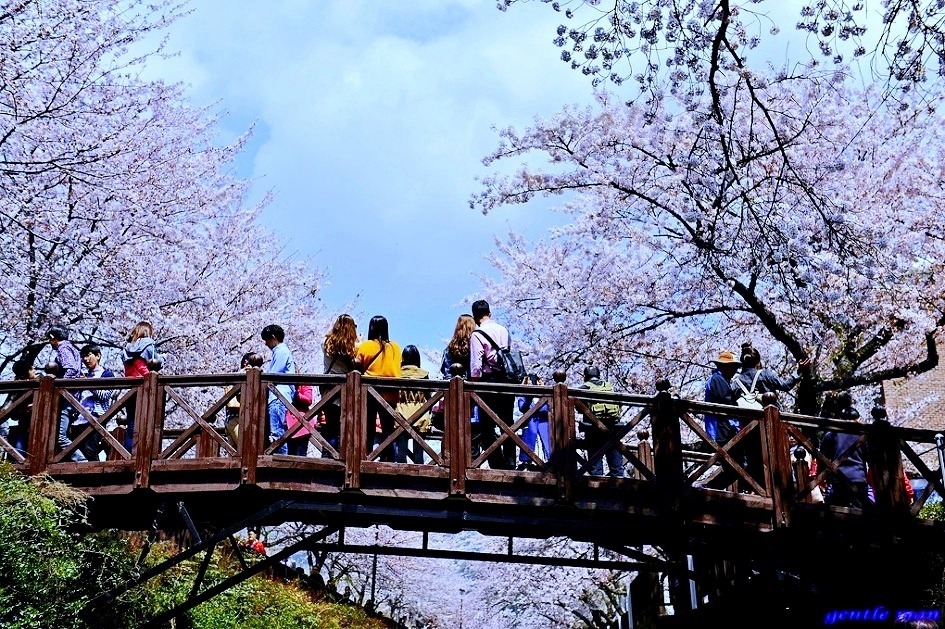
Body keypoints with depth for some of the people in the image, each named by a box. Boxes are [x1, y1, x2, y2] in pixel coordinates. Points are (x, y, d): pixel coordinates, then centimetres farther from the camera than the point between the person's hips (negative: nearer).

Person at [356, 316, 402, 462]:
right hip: (390, 393, 1)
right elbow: (398, 368, 3)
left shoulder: (364, 346, -4)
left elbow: (359, 367, 0)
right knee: (388, 429, 7)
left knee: (368, 429, 6)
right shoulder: (395, 347, -1)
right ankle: (387, 460, 4)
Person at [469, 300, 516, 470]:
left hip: (489, 381, -6)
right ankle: (510, 462, 12)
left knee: (487, 426, -1)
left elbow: (476, 366, -14)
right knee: (508, 424, 12)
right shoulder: (504, 330, 9)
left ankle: (497, 464, -6)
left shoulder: (477, 335, -8)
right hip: (507, 380, 6)